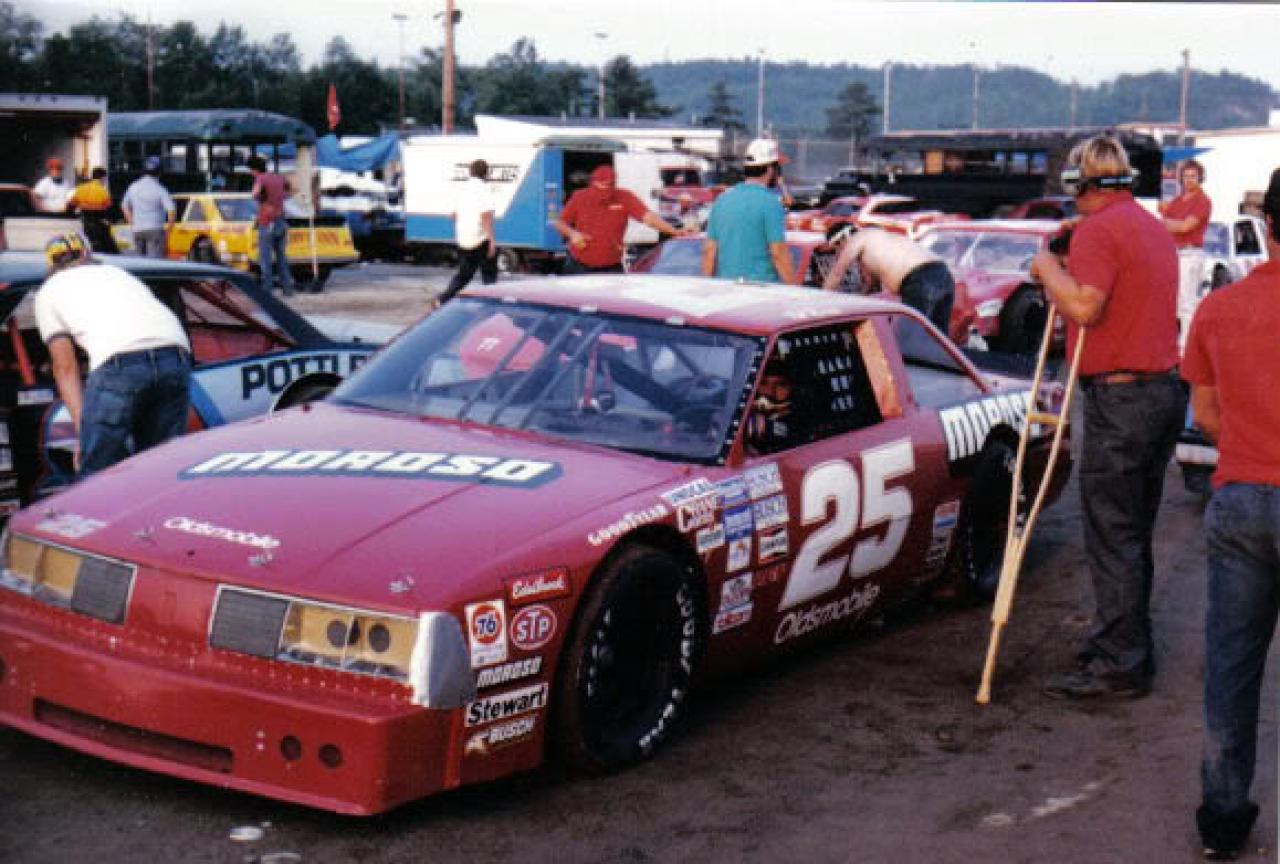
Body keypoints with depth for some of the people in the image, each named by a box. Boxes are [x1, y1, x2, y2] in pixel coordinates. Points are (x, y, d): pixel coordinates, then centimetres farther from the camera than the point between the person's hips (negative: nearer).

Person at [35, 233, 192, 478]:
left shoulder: (48, 292, 25)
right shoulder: (116, 271, 39)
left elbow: (65, 367, 16)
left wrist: (83, 430, 13)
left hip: (120, 363, -5)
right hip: (176, 356, 5)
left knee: (97, 475, 3)